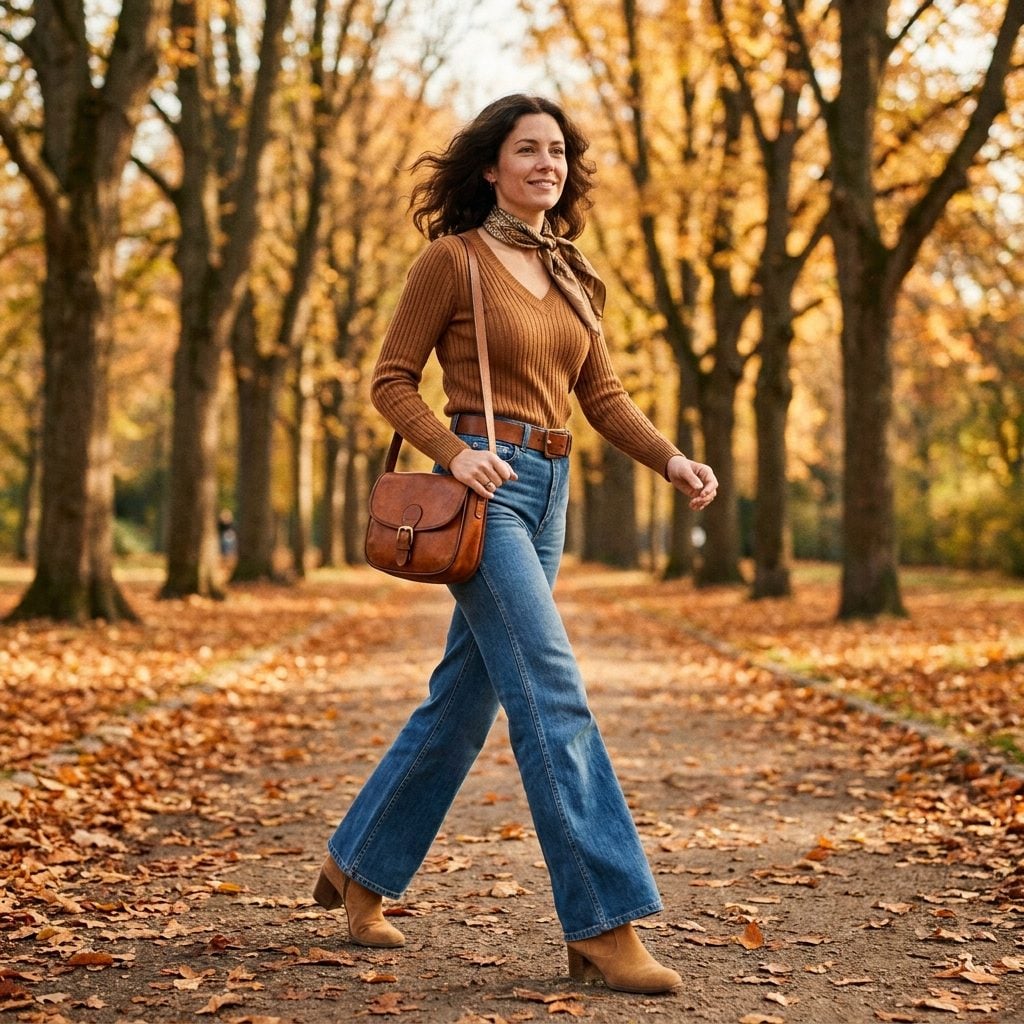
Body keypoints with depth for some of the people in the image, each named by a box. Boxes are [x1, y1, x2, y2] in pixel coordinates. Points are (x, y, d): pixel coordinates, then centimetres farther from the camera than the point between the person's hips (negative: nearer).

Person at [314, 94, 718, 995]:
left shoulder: (574, 276, 15)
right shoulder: (451, 259, -3)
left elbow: (602, 397, 13)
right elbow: (392, 380, -2)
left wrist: (674, 461, -3)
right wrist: (453, 452, -18)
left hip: (547, 495, 8)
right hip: (483, 488, -7)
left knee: (464, 698, 12)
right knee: (553, 699, -14)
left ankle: (359, 869, 28)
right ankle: (604, 927, -11)